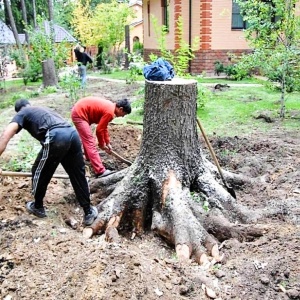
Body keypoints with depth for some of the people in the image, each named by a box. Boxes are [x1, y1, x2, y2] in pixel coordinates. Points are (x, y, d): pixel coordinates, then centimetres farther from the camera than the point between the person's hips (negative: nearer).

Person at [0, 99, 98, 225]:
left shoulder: (21, 114, 20)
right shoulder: (43, 109, 40)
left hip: (56, 138, -6)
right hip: (73, 133, 6)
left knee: (40, 174, 18)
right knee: (78, 175, 16)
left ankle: (38, 207, 37)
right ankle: (89, 212, 24)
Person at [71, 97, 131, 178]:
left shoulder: (110, 107, 10)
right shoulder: (110, 112, -19)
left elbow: (104, 127, 19)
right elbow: (99, 130, -15)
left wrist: (108, 143, 20)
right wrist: (102, 144, 0)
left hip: (78, 110, 11)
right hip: (79, 114, -10)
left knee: (86, 138, 28)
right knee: (90, 142, -12)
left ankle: (89, 157, 49)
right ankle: (100, 171, -13)